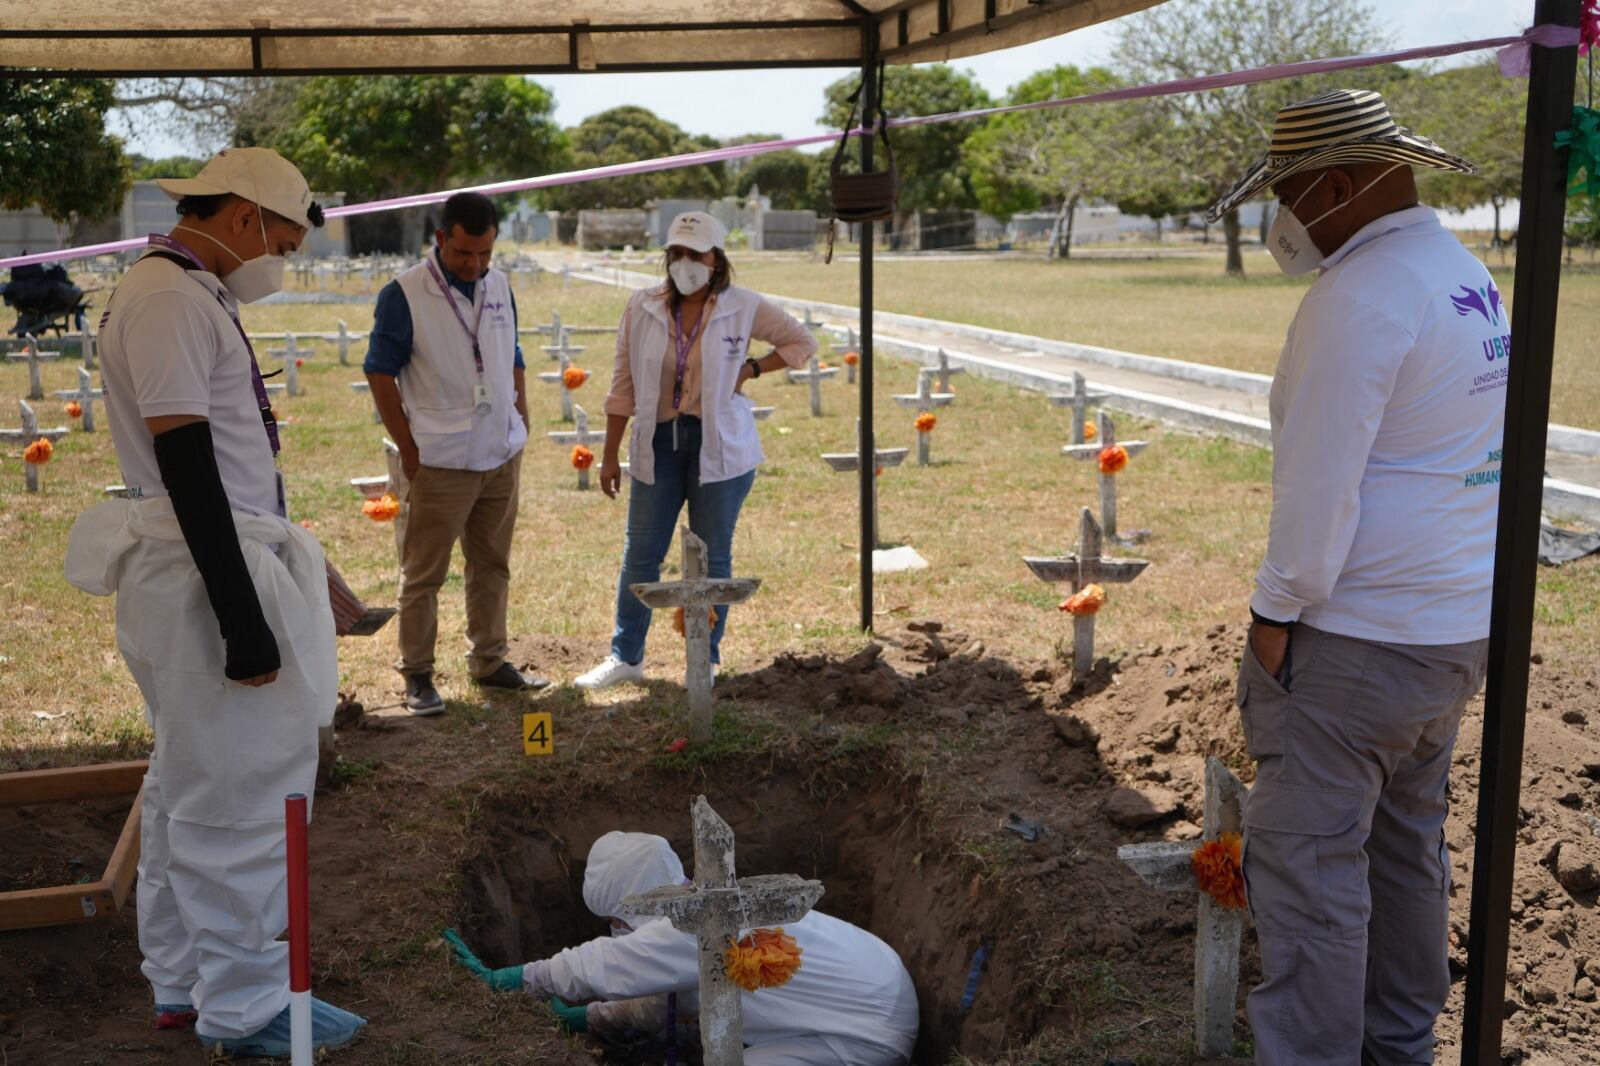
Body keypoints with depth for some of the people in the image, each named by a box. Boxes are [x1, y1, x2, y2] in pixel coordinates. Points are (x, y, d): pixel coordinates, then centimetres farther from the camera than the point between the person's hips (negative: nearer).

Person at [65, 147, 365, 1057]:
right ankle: (244, 1007, 9)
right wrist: (243, 618, -22)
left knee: (192, 783, 17)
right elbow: (185, 464, -21)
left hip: (213, 563, 11)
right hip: (210, 571, -11)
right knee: (242, 792, -2)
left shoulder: (189, 296, 16)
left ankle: (184, 981, 29)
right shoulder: (169, 299, -15)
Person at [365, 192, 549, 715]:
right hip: (440, 463, -6)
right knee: (423, 574, 1)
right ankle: (417, 675, 10)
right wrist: (409, 451, -9)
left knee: (492, 566, 14)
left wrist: (520, 427, 10)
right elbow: (380, 373, -8)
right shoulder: (404, 294, -10)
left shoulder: (499, 286, 8)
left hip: (501, 457, 6)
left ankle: (490, 661, 25)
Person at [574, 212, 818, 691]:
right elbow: (623, 385, 5)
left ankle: (707, 659, 19)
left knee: (713, 556, 6)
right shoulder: (643, 307, 1)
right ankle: (626, 656, 18)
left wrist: (750, 369, -4)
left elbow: (802, 342, 10)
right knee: (640, 553, 5)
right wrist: (610, 455, 4)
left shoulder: (743, 308, -3)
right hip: (658, 441, 2)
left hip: (720, 445, -2)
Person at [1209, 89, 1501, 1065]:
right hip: (1460, 626, 10)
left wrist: (1277, 612, -12)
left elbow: (1321, 477, -21)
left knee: (1307, 858, -1)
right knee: (1408, 839, 20)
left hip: (1357, 635, -10)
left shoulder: (1358, 298, -19)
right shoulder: (1471, 279, 12)